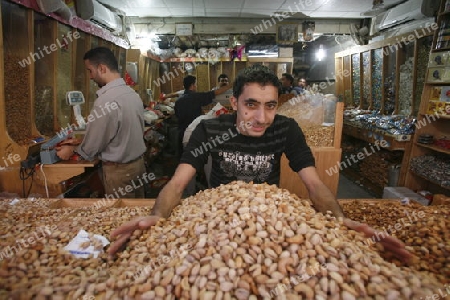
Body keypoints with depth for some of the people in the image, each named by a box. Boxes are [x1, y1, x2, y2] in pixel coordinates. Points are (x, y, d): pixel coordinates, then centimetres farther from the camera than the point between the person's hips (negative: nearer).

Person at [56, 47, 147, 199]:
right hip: (138, 162, 7)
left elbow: (91, 148, -13)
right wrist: (79, 142, 15)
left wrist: (72, 150, 8)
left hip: (119, 170, -7)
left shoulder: (105, 101, -23)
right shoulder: (133, 93, 2)